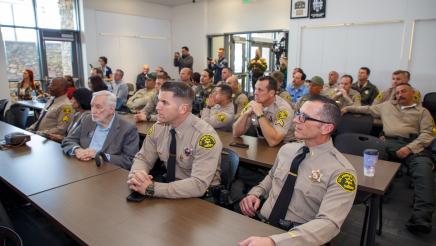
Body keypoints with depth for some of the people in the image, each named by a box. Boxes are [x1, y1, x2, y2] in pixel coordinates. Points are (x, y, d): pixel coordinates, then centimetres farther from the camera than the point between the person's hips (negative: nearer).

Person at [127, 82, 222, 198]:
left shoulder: (205, 135, -24)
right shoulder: (158, 128, -5)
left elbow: (198, 185, -29)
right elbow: (142, 158, 3)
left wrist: (151, 188, -30)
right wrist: (136, 174, -20)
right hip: (170, 185, 5)